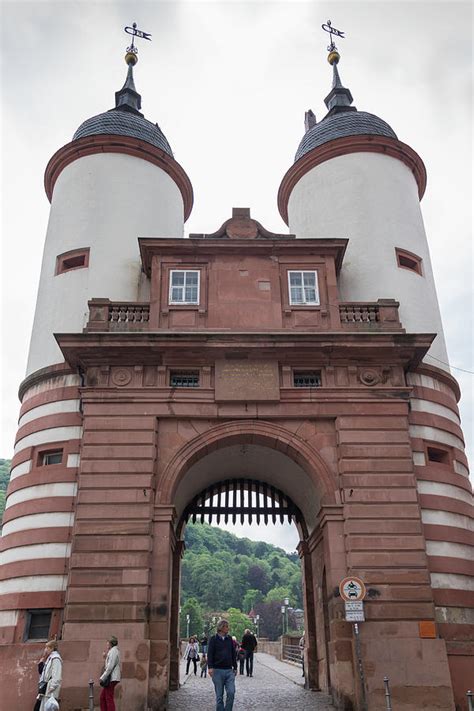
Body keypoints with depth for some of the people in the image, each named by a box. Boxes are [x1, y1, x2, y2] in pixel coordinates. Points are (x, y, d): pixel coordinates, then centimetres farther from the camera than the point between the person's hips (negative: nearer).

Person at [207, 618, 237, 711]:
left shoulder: (229, 639, 12)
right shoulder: (213, 639, 0)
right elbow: (210, 654, -5)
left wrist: (235, 667, 18)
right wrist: (210, 667, -15)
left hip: (229, 670, 3)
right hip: (217, 670, -3)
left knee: (231, 692, -7)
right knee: (219, 695, 3)